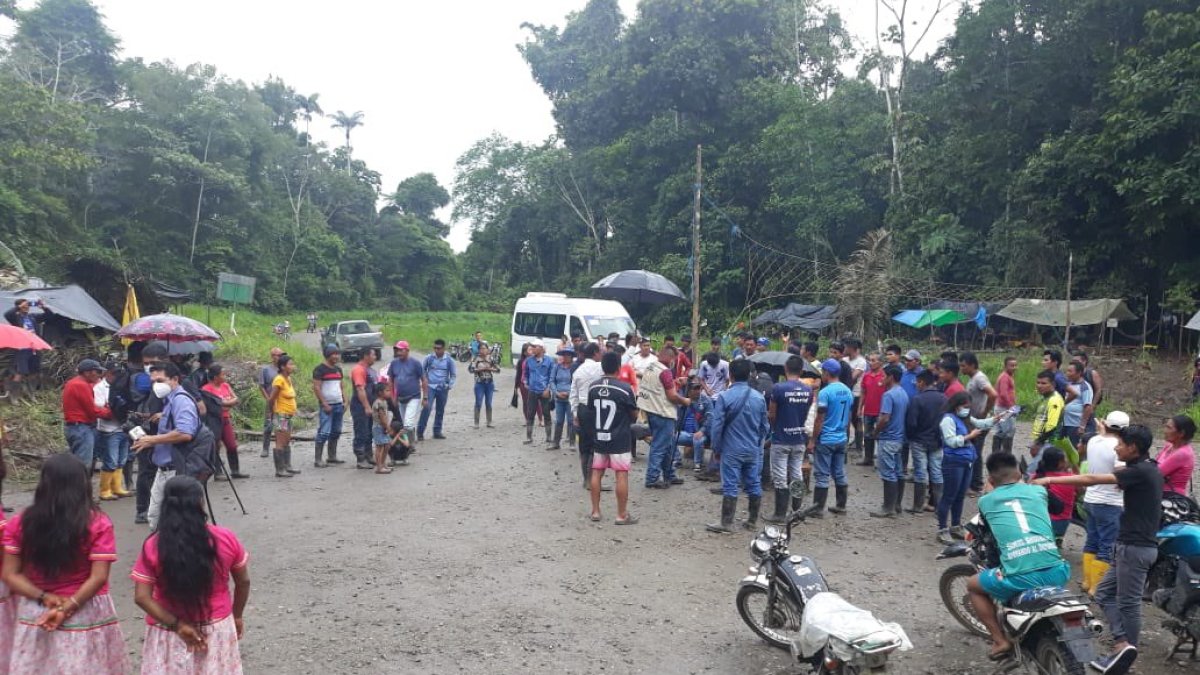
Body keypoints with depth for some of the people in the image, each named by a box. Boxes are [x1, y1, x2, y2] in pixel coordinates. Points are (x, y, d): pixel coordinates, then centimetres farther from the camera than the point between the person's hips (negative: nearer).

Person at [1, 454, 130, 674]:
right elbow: (98, 577, -17)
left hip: (35, 613, 2)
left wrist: (44, 598, -10)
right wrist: (67, 607, -14)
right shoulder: (98, 523, -12)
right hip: (86, 613, -2)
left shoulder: (20, 523, -3)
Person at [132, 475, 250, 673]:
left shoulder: (153, 546, -12)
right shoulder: (226, 539, -11)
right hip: (218, 629, 1)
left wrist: (176, 624, -11)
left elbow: (142, 597, -14)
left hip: (168, 634, 0)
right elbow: (243, 582, 1)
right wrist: (236, 616, 15)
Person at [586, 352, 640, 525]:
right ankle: (622, 515, 4)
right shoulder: (625, 388, -14)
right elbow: (634, 414, -3)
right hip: (619, 440, -4)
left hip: (598, 438, 5)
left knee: (597, 473, 11)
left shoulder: (593, 387, -1)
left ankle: (595, 512, 16)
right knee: (621, 475, 0)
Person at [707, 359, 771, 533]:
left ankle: (726, 523, 4)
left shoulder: (724, 397, -14)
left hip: (732, 450, -4)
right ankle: (753, 520, 21)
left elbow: (717, 425, -12)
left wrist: (716, 446, 1)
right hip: (754, 450, 4)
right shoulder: (759, 398, 0)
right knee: (754, 485, 12)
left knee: (730, 486, 0)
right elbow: (765, 426, 7)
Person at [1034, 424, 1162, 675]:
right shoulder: (1146, 469, 11)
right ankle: (1122, 645, 7)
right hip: (1131, 545, 10)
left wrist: (1050, 480, -17)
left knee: (1128, 602, -2)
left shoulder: (1141, 471, -18)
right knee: (1104, 593, 10)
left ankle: (1125, 648, 4)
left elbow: (1092, 480, -21)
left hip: (1136, 548, -10)